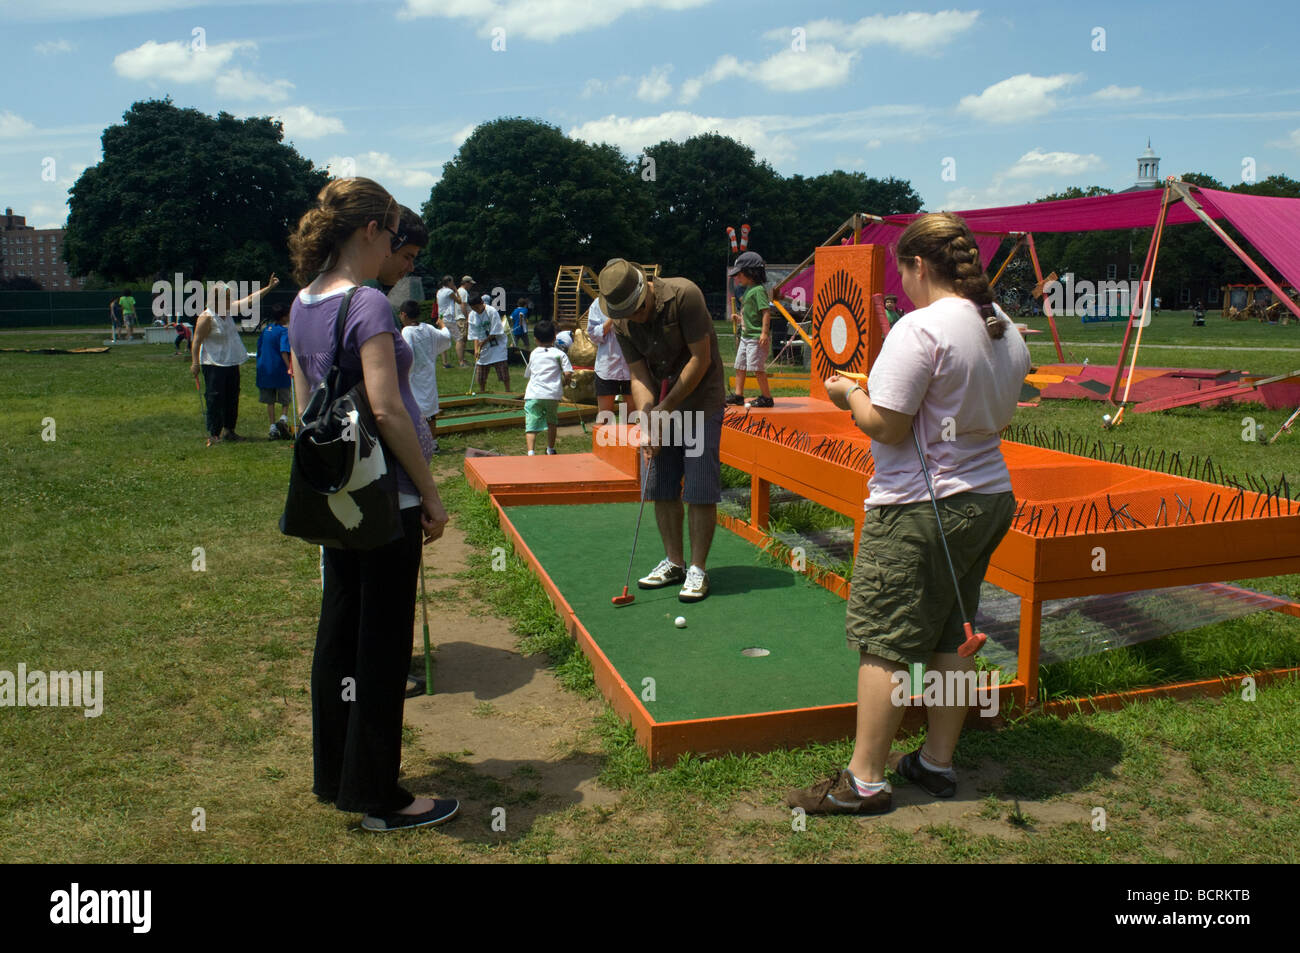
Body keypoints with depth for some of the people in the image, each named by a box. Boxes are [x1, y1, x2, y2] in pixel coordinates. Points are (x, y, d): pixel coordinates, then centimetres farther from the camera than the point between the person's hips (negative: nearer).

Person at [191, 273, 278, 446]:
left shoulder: (229, 310, 7)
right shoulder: (206, 317, -15)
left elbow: (249, 300, 14)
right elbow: (197, 341, -15)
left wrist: (268, 287, 14)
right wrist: (195, 363, -18)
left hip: (231, 363, 8)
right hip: (214, 365, -8)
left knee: (232, 397, 13)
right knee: (215, 398, -6)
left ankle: (229, 430, 24)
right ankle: (213, 434, 0)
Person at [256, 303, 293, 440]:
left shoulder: (266, 329, 9)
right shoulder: (284, 331, -9)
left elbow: (259, 348, 16)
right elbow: (284, 351, -22)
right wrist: (289, 367, -27)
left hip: (265, 369, 5)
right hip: (279, 369, -5)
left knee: (270, 401, 9)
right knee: (285, 399, 9)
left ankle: (273, 429, 7)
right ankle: (283, 419, -15)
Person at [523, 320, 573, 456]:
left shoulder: (533, 354, 17)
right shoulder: (559, 354, 6)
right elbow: (568, 373, -4)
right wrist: (564, 382, 15)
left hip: (533, 394, 1)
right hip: (552, 394, 0)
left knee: (531, 425, -5)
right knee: (551, 422, 22)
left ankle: (530, 452, -23)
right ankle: (550, 450, 33)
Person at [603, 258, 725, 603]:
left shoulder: (684, 295, -21)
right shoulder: (622, 323, -4)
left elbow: (701, 358, -19)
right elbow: (639, 375, -2)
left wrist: (667, 407, -17)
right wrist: (646, 419, -18)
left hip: (700, 399, -6)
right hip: (662, 405, 6)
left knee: (699, 490, -8)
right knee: (661, 487, 7)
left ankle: (698, 569, 2)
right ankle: (674, 562, 20)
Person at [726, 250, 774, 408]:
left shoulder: (758, 290, -14)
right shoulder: (747, 289, 15)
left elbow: (766, 311, -21)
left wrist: (765, 333, -27)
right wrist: (739, 318, 16)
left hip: (757, 337, -10)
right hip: (745, 335, 10)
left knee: (757, 367, -9)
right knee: (740, 365, 13)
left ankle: (766, 397, -1)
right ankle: (738, 395, 21)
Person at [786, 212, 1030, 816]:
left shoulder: (921, 328, -19)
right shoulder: (1005, 330, 8)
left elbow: (886, 426, -19)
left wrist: (849, 393, -1)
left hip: (921, 510, -9)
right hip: (989, 499, 9)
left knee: (884, 642, 0)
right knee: (949, 637, 16)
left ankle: (865, 780, 7)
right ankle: (938, 762, 27)